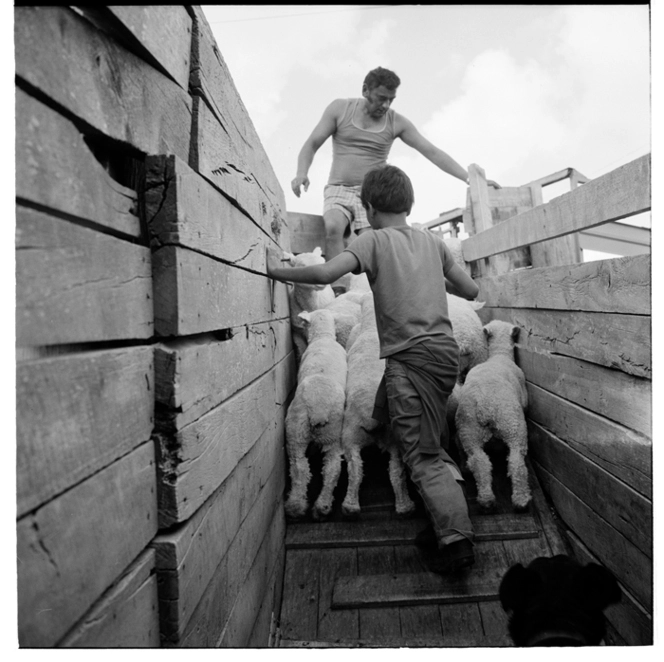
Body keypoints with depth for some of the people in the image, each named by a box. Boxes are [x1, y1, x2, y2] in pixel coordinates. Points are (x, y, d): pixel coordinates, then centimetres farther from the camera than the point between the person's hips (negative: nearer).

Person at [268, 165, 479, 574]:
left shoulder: (373, 239, -1)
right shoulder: (432, 240, 16)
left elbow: (326, 273, -19)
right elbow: (471, 291, 19)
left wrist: (278, 270, -3)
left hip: (412, 356, -7)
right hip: (444, 349, 7)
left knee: (423, 455, -2)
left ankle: (457, 540, -2)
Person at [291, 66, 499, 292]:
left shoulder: (397, 122, 5)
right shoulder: (340, 108, 5)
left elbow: (432, 152, 2)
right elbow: (311, 145, 5)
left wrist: (470, 179, -5)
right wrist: (302, 173, -17)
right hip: (338, 191, -1)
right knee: (333, 227, -33)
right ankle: (338, 293, -36)